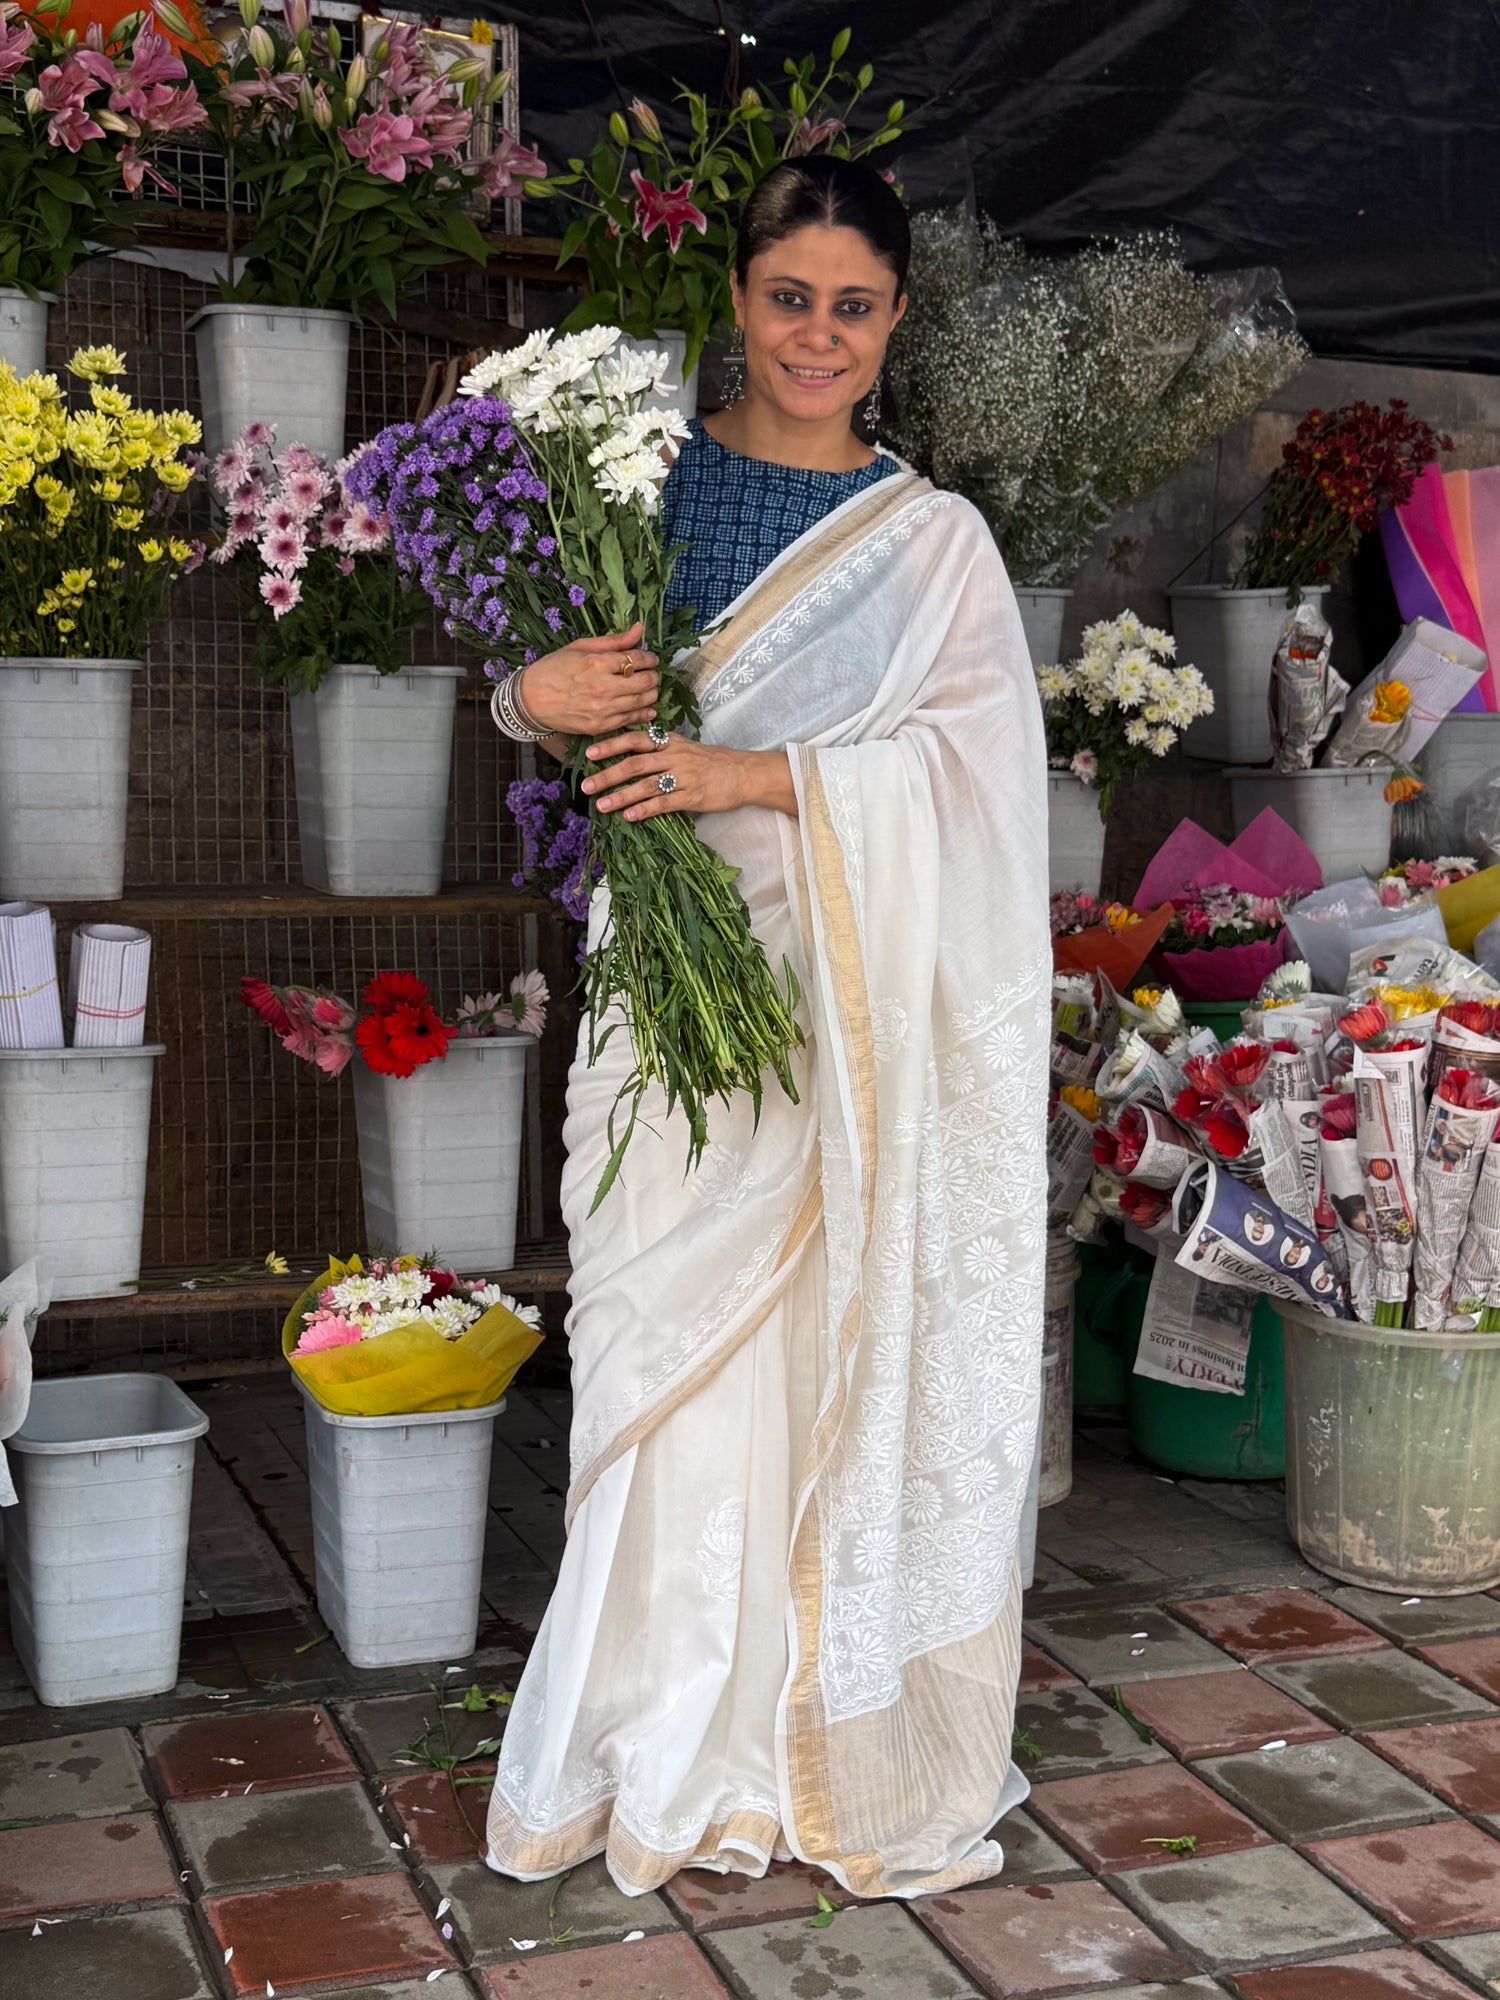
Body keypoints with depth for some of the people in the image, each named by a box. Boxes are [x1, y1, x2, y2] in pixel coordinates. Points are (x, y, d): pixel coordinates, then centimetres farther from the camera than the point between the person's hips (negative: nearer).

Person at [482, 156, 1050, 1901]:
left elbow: (970, 749, -4)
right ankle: (680, 1764, 14)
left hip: (859, 1005, 0)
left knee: (852, 1345, 1)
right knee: (674, 1355, 0)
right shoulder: (647, 476, 9)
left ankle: (851, 1756, 15)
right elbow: (535, 663, 10)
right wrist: (544, 690, -14)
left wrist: (757, 776, -17)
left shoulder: (934, 540, 8)